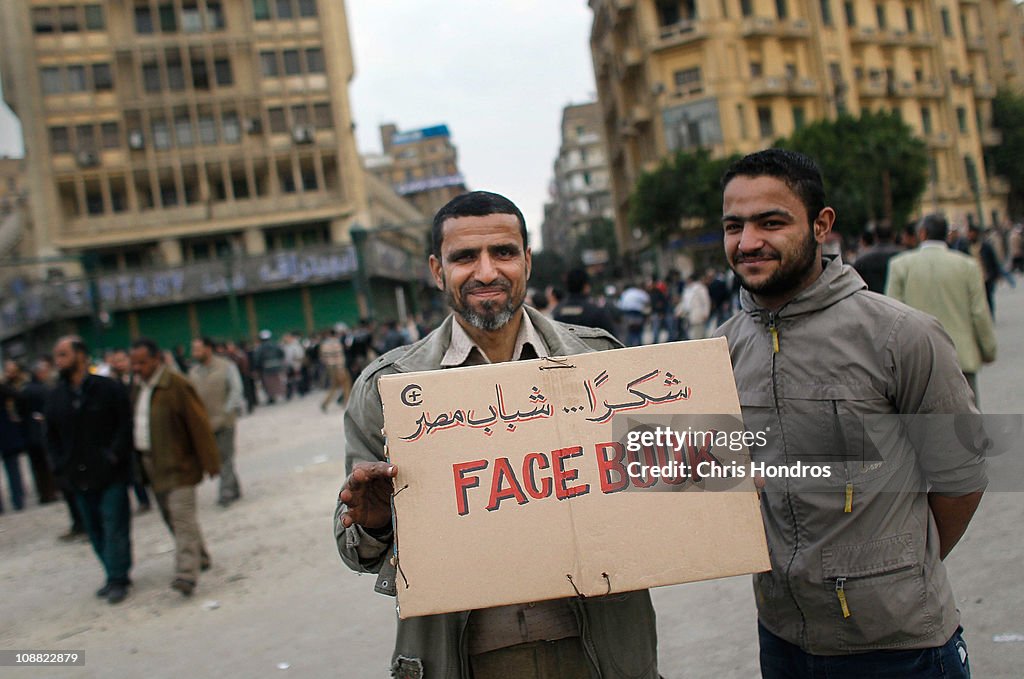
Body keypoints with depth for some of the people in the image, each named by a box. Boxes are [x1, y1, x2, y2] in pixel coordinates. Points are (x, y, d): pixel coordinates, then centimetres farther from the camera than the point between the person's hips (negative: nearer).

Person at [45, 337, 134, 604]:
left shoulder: (108, 388, -7)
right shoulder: (56, 397, 8)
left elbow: (125, 425, -8)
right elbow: (52, 437, 15)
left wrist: (113, 456, -15)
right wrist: (61, 466, 3)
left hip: (111, 474, -5)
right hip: (79, 478, 5)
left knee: (114, 526, -4)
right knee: (95, 530, 11)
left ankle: (117, 578, 6)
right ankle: (116, 576, 22)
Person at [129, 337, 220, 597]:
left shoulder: (176, 385, -15)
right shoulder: (137, 386, 9)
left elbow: (199, 425, -14)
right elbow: (135, 423, 17)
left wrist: (209, 462, -13)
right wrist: (141, 461, 15)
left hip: (178, 463, -8)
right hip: (153, 465, 8)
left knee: (182, 516, -12)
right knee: (171, 516, 15)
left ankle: (187, 573, -13)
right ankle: (199, 557, 30)